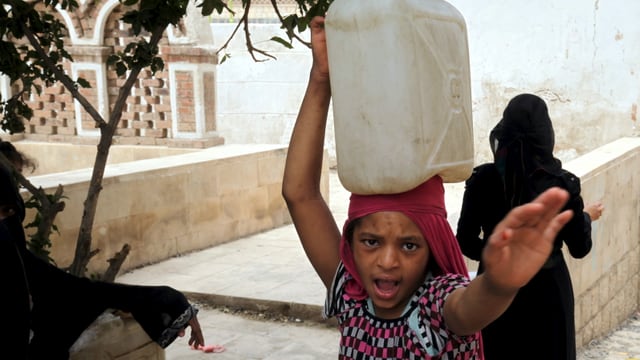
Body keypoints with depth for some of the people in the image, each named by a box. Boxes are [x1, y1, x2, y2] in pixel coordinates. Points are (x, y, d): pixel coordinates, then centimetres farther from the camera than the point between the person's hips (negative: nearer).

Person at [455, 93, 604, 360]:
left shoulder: (483, 179, -12)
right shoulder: (561, 183, -14)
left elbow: (466, 242, -6)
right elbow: (580, 248, -5)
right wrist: (587, 216, 15)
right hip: (547, 290, -1)